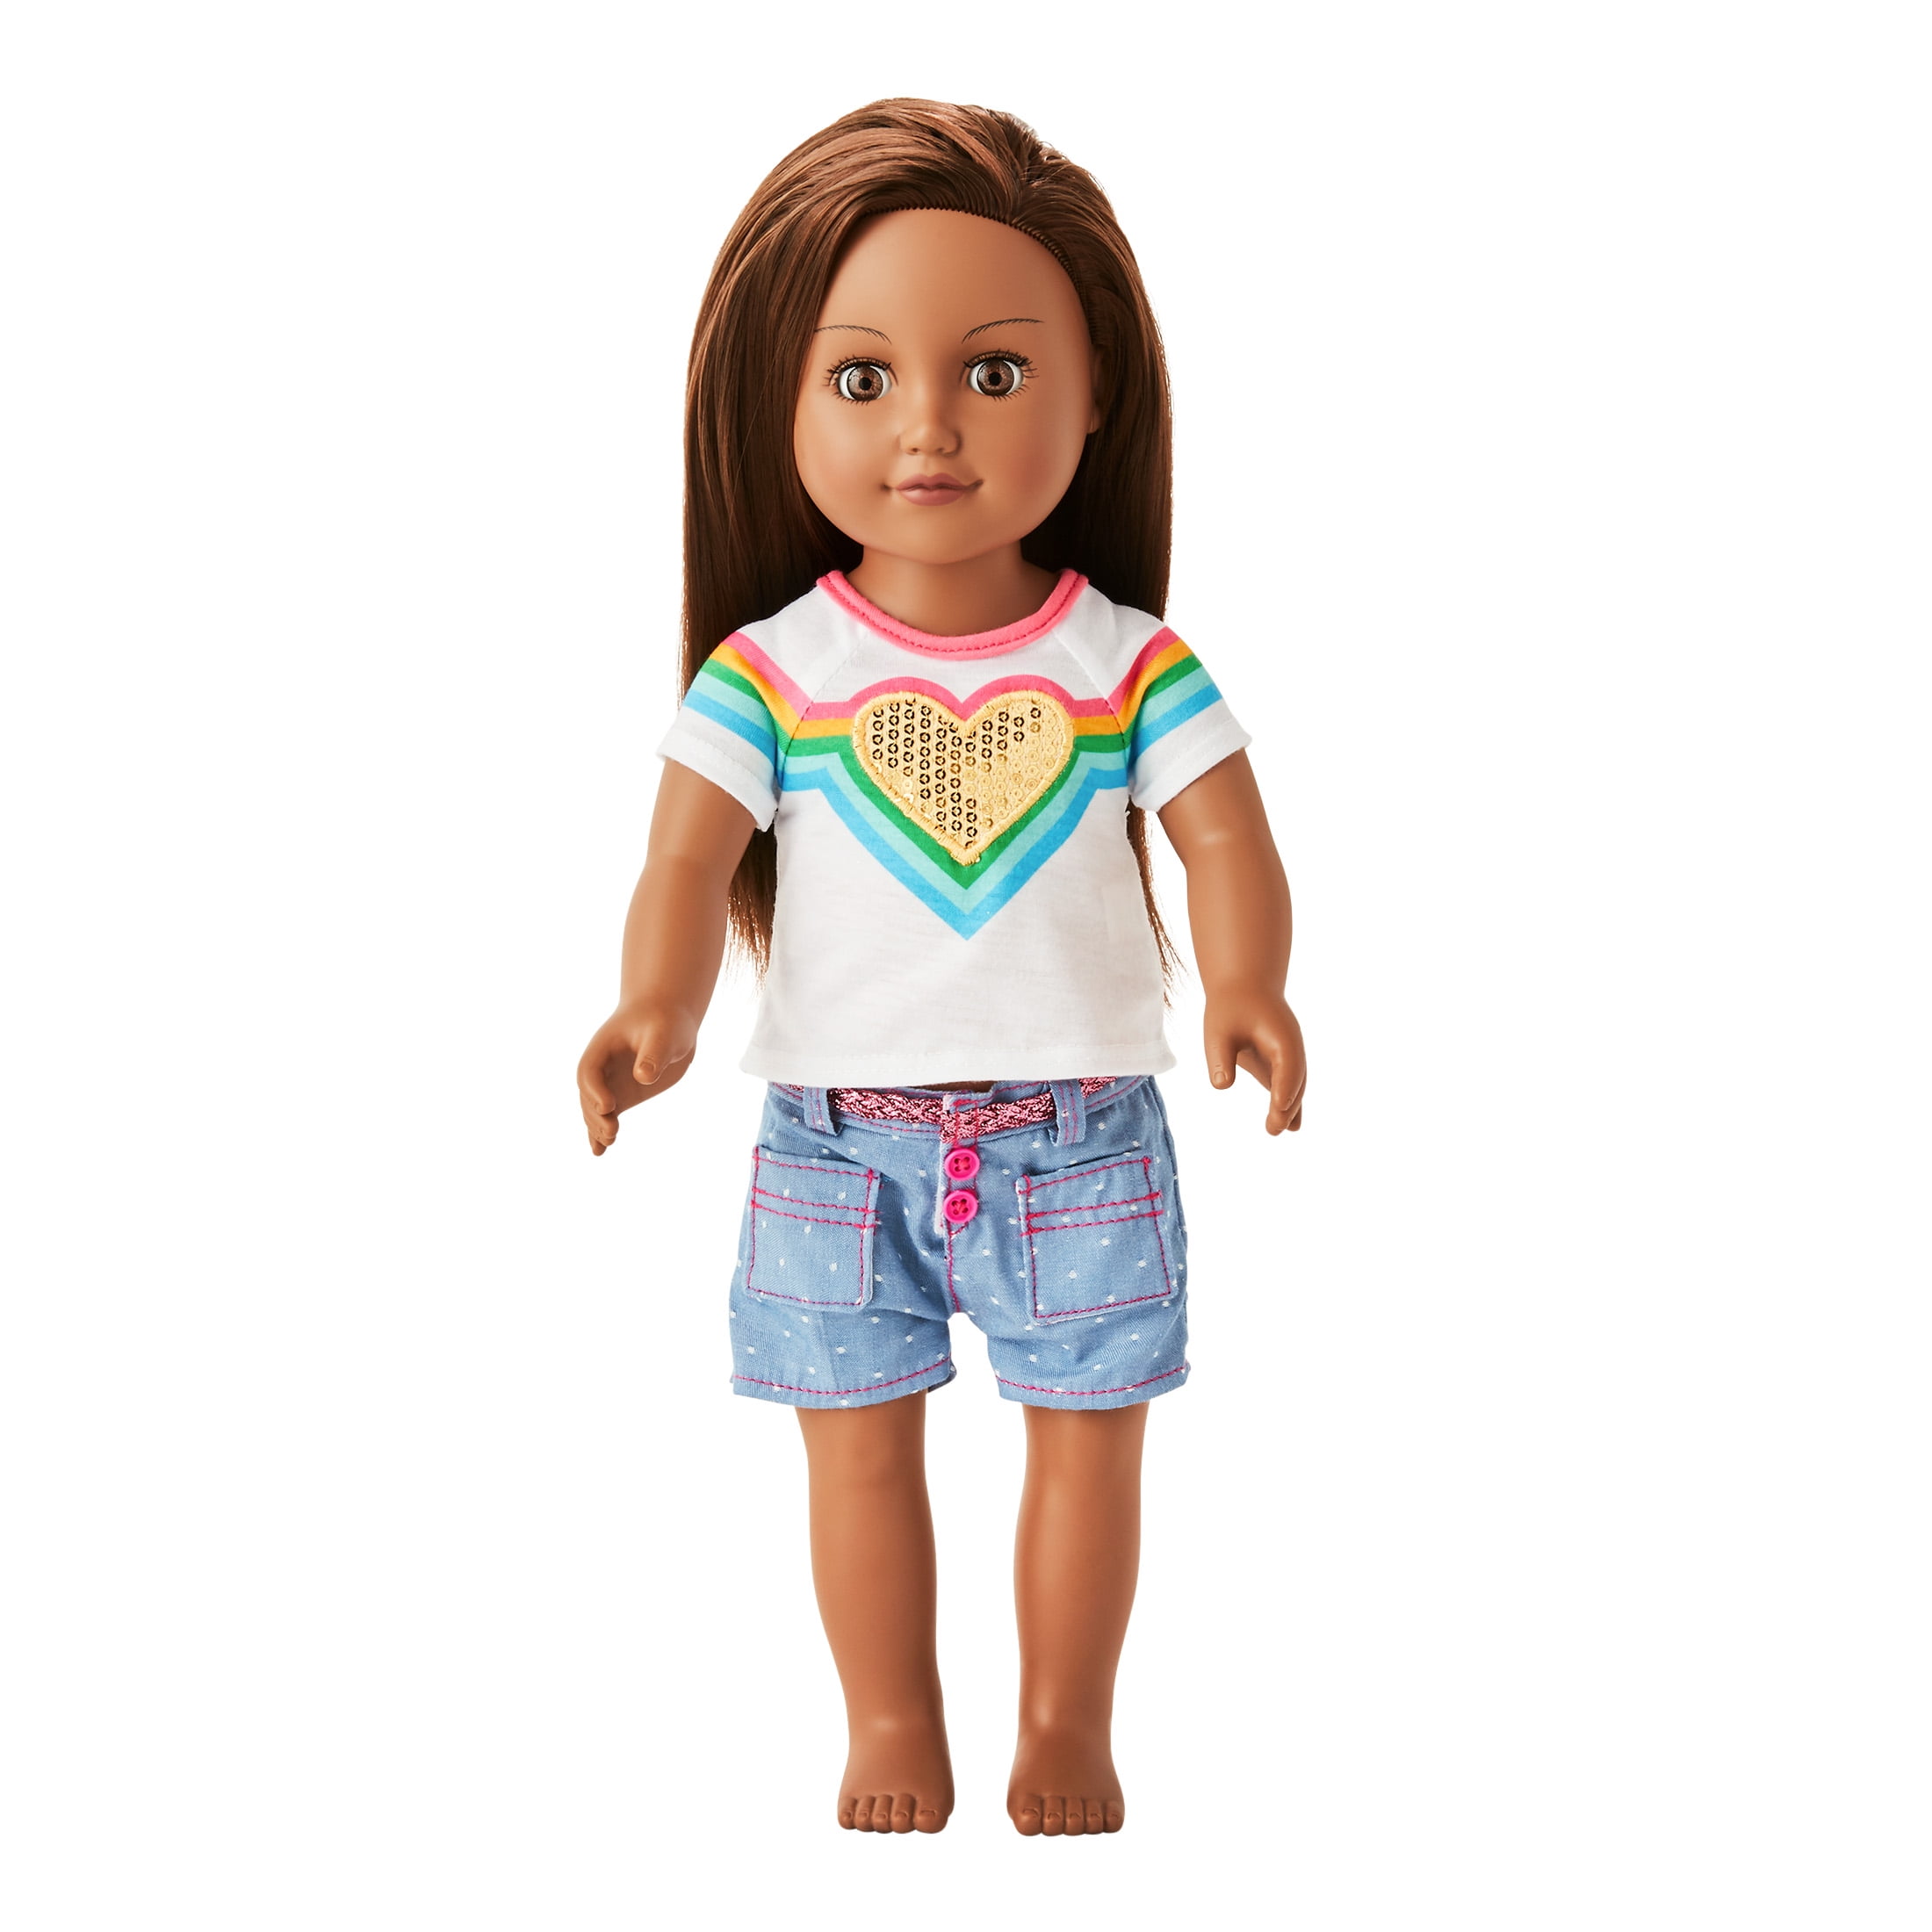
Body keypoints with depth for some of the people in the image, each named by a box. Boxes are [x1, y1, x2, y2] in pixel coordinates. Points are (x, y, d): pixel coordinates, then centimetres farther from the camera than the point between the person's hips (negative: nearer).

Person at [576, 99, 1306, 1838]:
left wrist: (1247, 984, -30)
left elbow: (1228, 840, -9)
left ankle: (1069, 1724, 29)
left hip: (1080, 1133, 0)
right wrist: (661, 1007, -32)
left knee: (1087, 1434, 10)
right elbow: (690, 858, -12)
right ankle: (895, 1726, 29)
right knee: (860, 1440, 10)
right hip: (837, 1137, 0)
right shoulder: (768, 669, -6)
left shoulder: (1129, 663, -5)